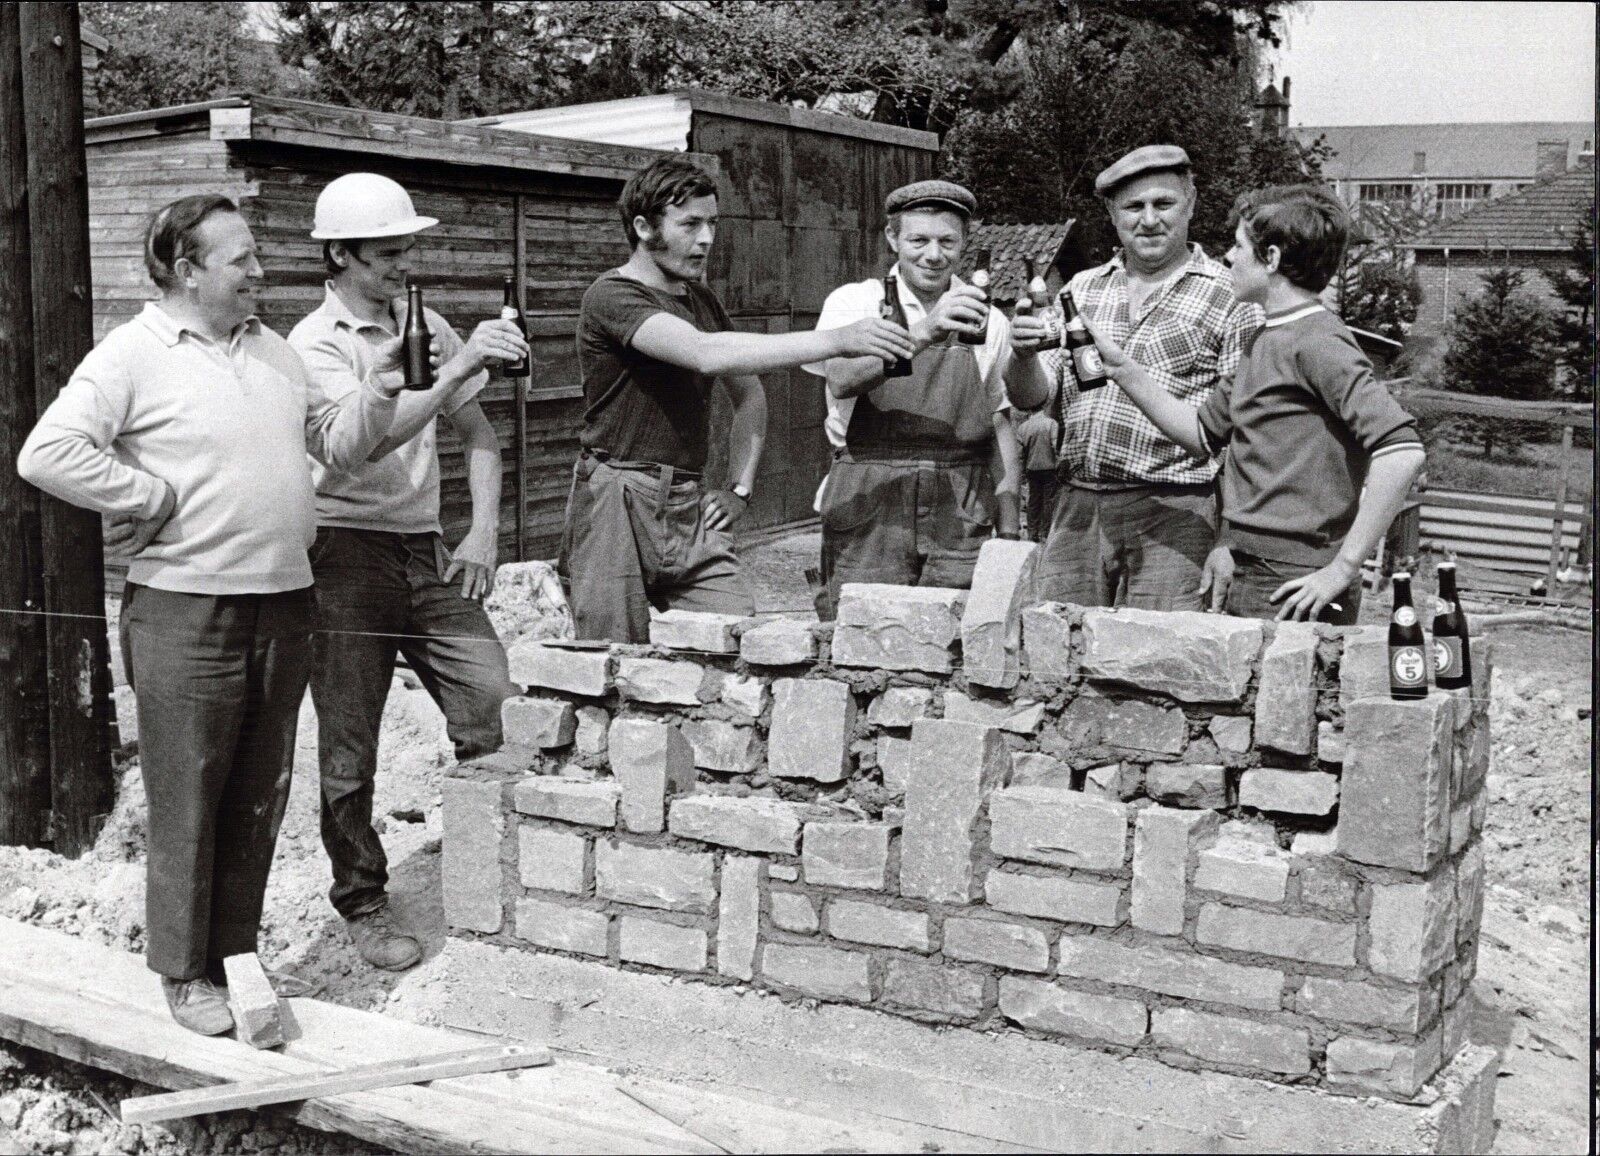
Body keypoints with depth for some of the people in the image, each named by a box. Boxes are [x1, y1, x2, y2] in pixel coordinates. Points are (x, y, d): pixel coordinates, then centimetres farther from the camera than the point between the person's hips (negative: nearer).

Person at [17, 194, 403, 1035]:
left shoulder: (272, 350, 15)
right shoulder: (133, 354, -6)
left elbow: (337, 446, 20)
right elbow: (46, 454, -16)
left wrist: (375, 392, 3)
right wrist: (157, 499, -13)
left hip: (284, 603, 6)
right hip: (186, 611, -6)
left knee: (260, 797, 13)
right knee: (188, 799, 2)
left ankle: (236, 954, 26)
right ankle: (184, 972, 16)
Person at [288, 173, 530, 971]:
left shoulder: (427, 327, 11)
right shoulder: (315, 343, -7)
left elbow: (477, 435, 17)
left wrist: (482, 533, 5)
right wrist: (456, 368, -31)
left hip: (427, 550, 5)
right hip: (349, 552, -5)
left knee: (498, 713, -6)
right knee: (350, 747, 3)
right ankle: (361, 903, 19)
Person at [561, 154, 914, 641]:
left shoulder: (702, 300, 16)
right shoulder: (613, 295, -9)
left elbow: (748, 396, 27)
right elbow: (707, 355, -25)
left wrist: (740, 488, 11)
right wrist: (837, 340, -28)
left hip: (690, 509, 6)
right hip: (618, 505, -6)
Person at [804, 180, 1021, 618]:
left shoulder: (987, 321, 12)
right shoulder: (853, 302, 3)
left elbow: (1001, 419, 15)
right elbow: (843, 381, -16)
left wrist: (1009, 531, 8)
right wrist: (923, 333, -29)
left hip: (962, 515, 2)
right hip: (868, 510, -2)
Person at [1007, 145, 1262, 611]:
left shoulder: (1229, 297, 0)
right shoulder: (1081, 289, 15)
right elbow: (1029, 398, 13)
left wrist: (1229, 542, -10)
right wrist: (1024, 354, -10)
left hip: (1172, 513, -4)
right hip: (1077, 509, 4)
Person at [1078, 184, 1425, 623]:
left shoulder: (1318, 342, -14)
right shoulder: (1263, 343, 16)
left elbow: (1402, 451, -23)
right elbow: (1204, 433, 23)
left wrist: (1343, 568, -21)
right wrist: (1123, 368, 14)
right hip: (1247, 583, 9)